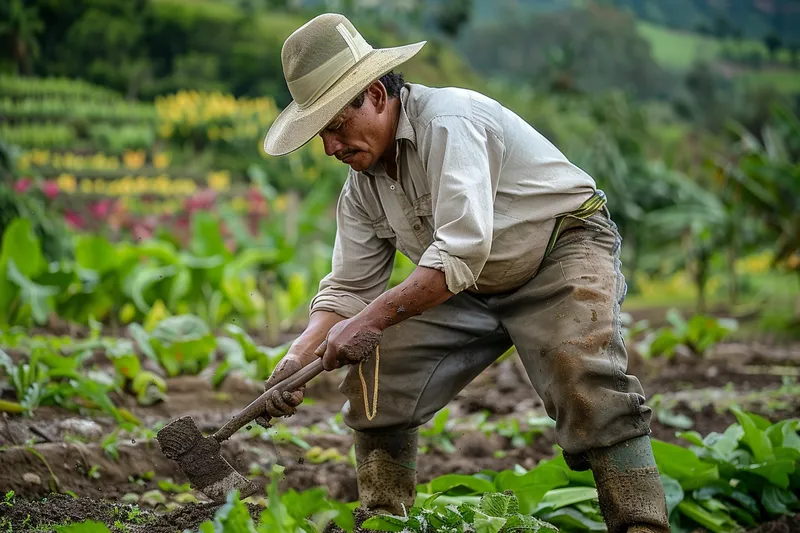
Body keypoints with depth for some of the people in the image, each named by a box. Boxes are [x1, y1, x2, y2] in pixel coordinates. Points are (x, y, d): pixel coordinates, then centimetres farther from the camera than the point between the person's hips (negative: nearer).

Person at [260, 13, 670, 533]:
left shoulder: (448, 120, -26)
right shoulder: (361, 187, 1)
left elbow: (462, 247, -35)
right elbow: (348, 288, 3)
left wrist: (371, 320, -34)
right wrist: (301, 355, -15)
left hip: (564, 247, -8)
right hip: (472, 289, 8)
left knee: (586, 382, -31)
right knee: (375, 382, -3)